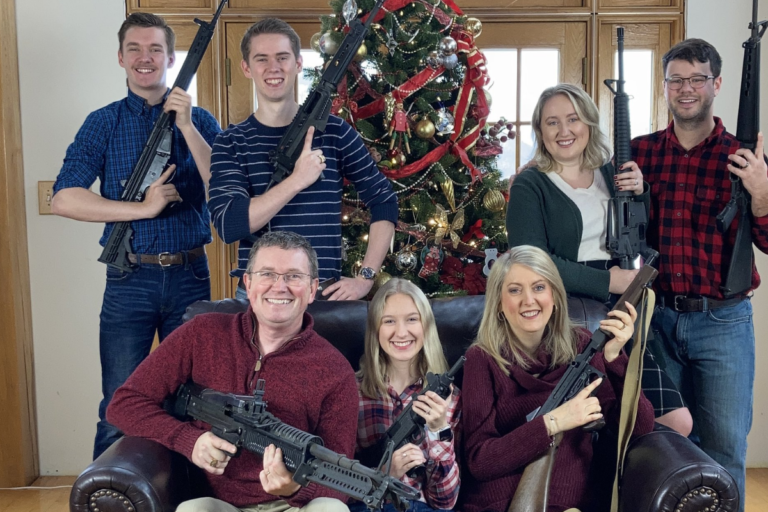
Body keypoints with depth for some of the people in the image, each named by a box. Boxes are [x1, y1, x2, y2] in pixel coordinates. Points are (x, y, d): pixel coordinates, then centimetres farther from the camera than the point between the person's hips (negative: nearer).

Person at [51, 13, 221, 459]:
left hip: (190, 276, 1)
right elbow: (63, 199, -6)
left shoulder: (199, 120, 7)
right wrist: (144, 208, -14)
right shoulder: (104, 123, 5)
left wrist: (186, 126, -14)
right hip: (130, 280, -1)